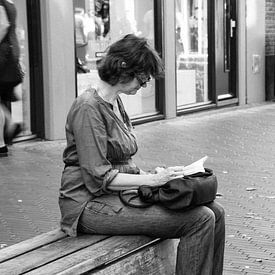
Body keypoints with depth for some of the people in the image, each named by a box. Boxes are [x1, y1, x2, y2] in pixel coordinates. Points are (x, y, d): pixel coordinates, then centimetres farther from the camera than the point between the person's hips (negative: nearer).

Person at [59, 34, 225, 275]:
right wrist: (152, 180, -19)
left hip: (122, 192, 9)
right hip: (93, 203, -9)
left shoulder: (116, 103, 14)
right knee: (199, 220, -21)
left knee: (214, 213, -4)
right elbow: (98, 178, -20)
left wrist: (148, 174, 3)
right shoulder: (89, 108, -16)